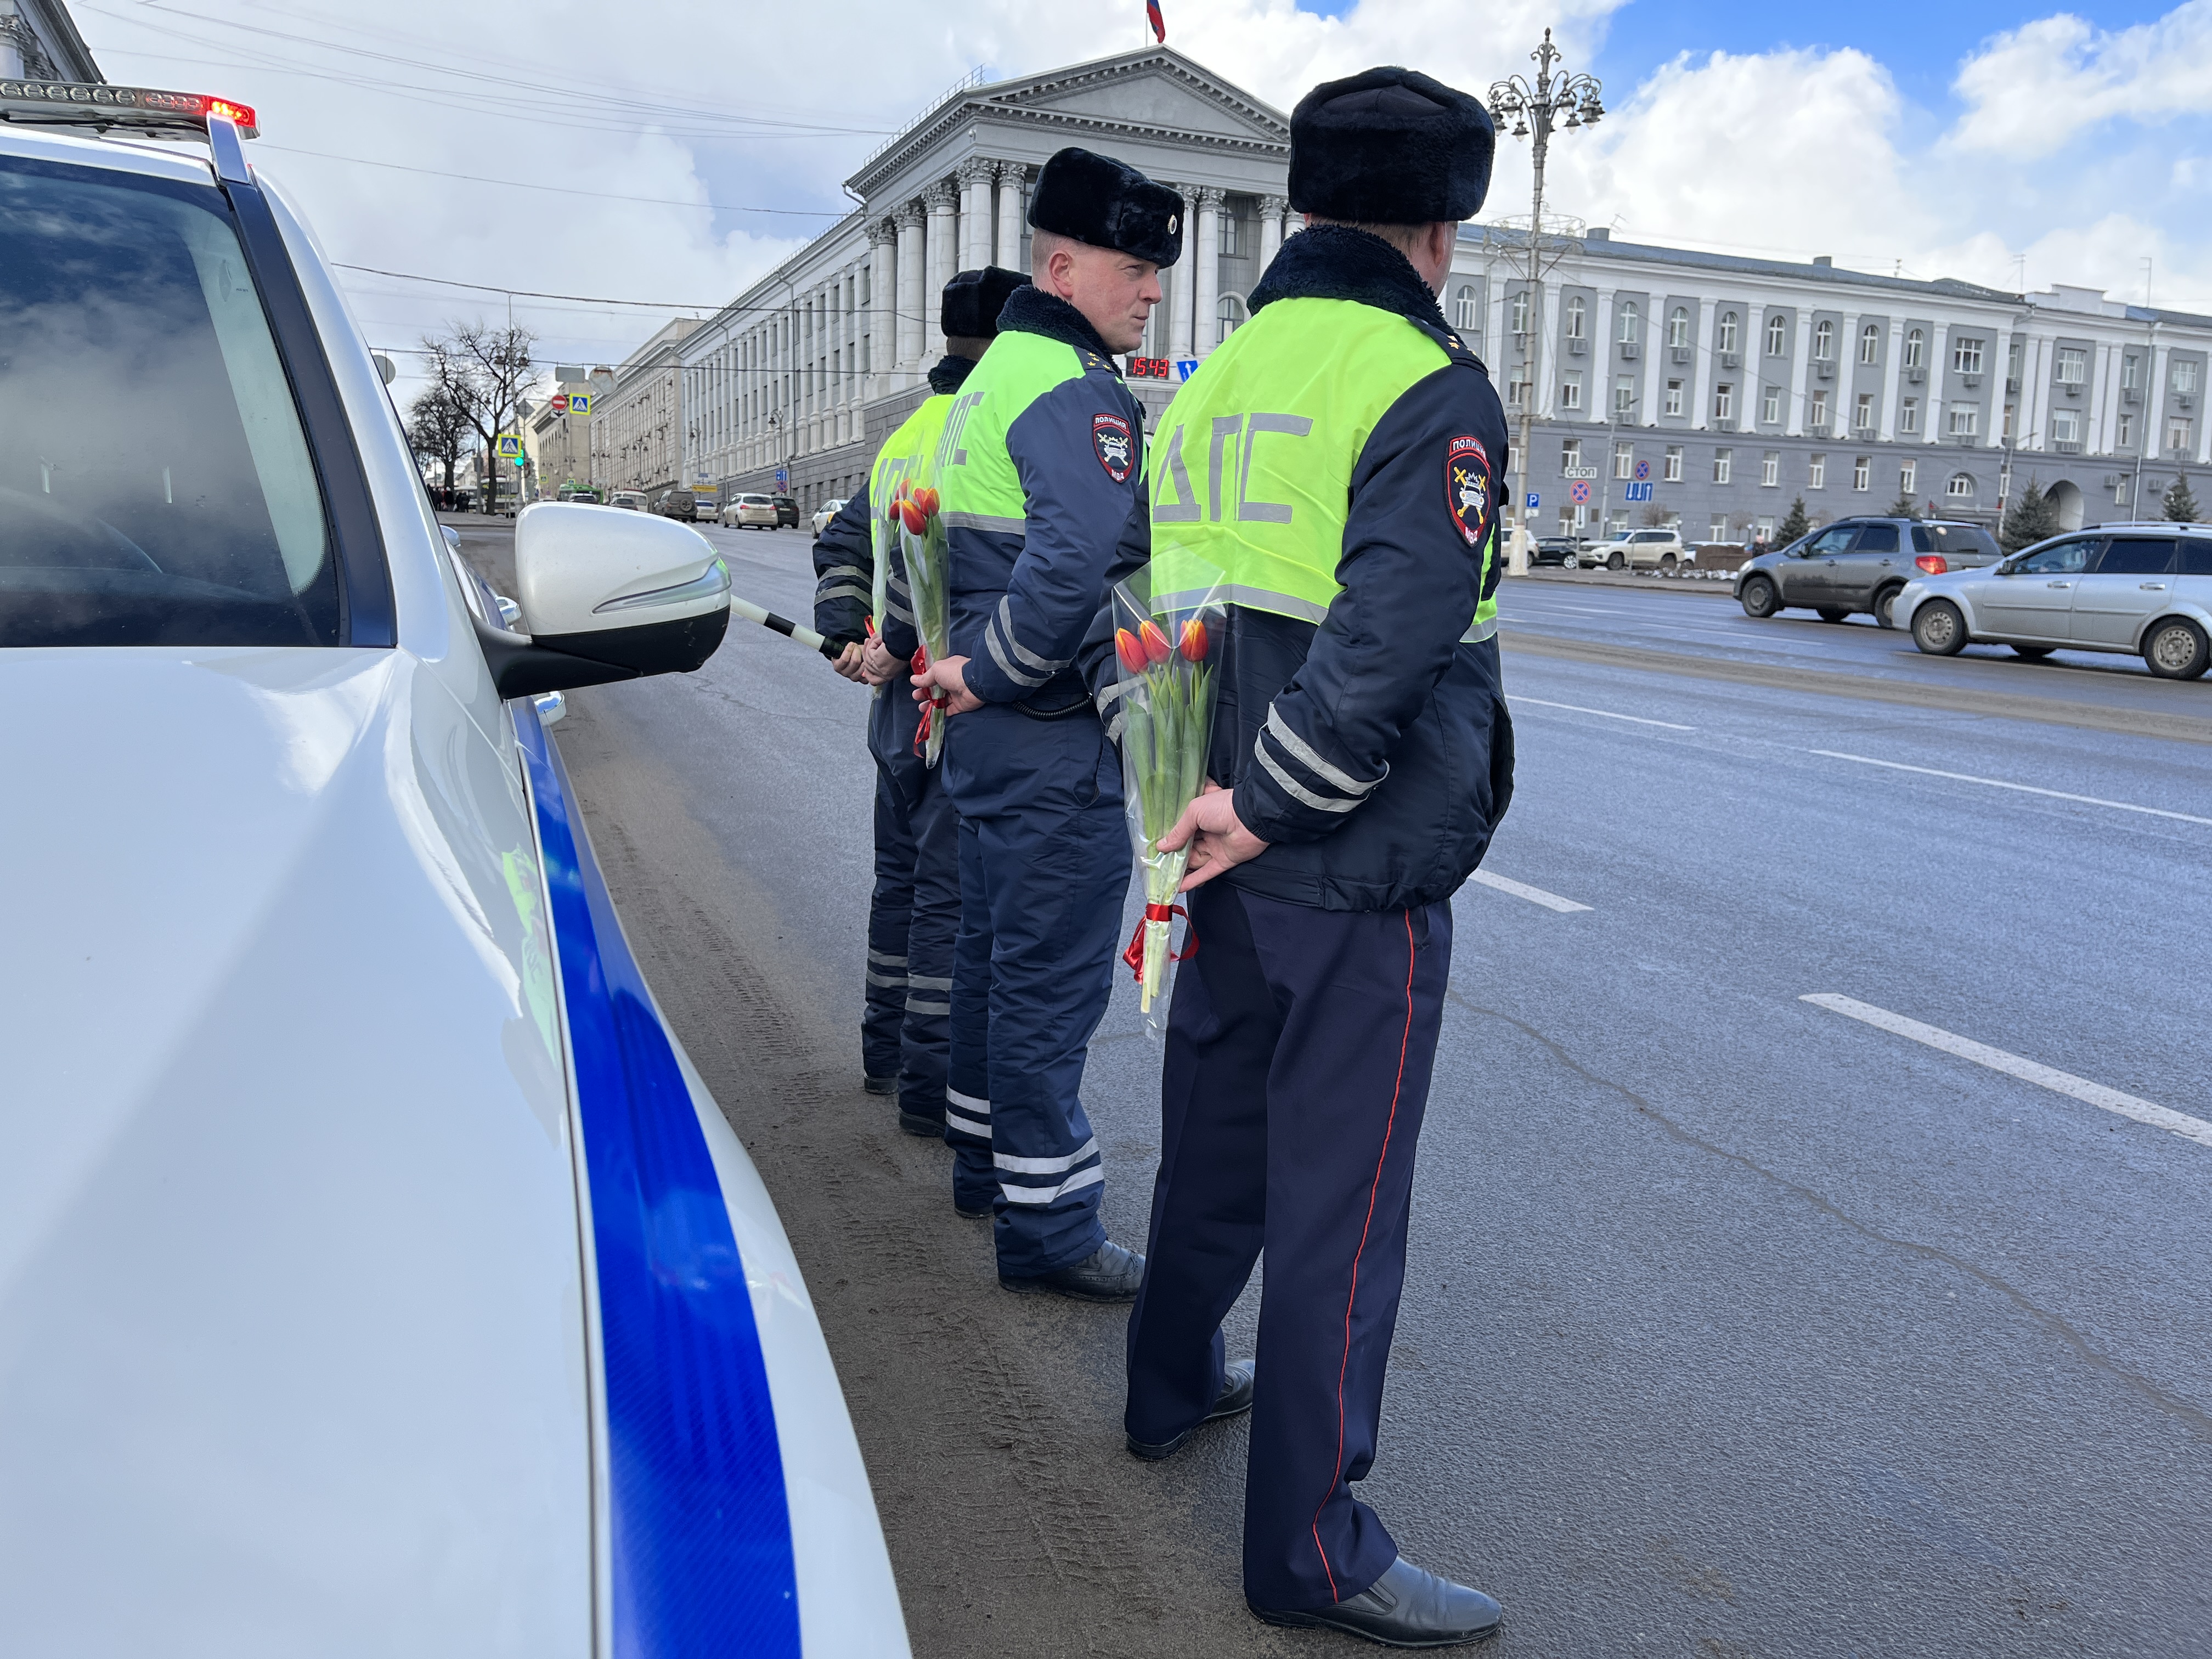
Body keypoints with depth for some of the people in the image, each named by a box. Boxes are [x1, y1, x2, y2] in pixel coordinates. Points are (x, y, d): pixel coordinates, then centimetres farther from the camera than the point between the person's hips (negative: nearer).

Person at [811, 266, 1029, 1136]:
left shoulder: (906, 436, 15)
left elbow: (842, 543, 18)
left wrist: (846, 635, 9)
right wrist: (902, 648, -18)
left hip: (899, 704, 9)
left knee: (901, 876, 19)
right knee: (952, 897, -1)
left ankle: (886, 1050, 31)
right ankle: (931, 1085, 8)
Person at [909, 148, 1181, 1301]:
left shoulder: (997, 374, 17)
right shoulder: (1079, 391, -17)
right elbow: (1083, 566, -32)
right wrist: (993, 672, -20)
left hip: (992, 728, 10)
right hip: (1053, 740, -10)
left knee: (995, 950, 19)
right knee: (1052, 979, -2)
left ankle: (987, 1160, 35)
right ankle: (1046, 1224, 9)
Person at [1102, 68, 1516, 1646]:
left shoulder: (1215, 379, 11)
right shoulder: (1429, 390, -14)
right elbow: (1391, 640, -27)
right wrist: (1264, 810, -20)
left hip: (1235, 857, 8)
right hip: (1361, 876, -8)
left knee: (1216, 1131, 23)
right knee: (1341, 1203, 2)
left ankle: (1174, 1384, 43)